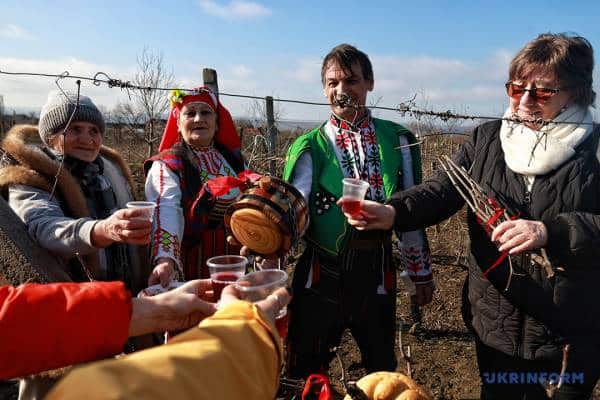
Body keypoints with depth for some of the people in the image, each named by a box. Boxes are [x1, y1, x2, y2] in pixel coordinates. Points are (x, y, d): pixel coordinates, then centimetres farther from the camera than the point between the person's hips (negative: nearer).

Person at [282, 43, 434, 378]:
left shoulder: (397, 140, 2)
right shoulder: (311, 148, -5)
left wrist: (422, 271, 11)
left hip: (378, 275, 2)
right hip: (322, 278, -2)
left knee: (384, 371, 21)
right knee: (307, 377, 14)